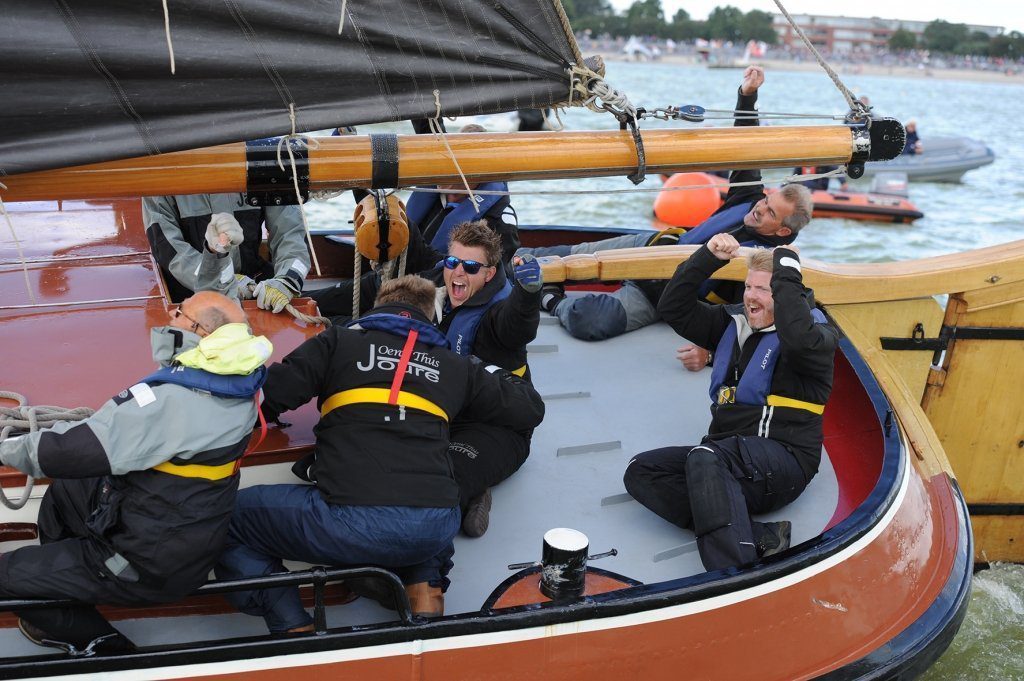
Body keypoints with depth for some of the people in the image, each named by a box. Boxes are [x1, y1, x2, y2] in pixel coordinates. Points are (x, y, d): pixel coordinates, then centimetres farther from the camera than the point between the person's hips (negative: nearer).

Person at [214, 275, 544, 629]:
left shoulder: (338, 341, 14)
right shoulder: (455, 364, 21)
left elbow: (265, 397, 6)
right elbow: (530, 409, 27)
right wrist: (492, 372, 46)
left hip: (349, 523, -4)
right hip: (436, 529, 4)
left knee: (227, 518, 17)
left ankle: (296, 631, 4)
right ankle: (425, 589, 19)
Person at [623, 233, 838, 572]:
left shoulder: (817, 334, 0)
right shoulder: (734, 323, 19)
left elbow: (799, 338, -26)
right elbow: (673, 308, 16)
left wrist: (787, 270, -16)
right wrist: (708, 258, 5)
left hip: (784, 460, -7)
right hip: (727, 457, 8)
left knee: (704, 457, -36)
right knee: (640, 471, -13)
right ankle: (758, 538, -26)